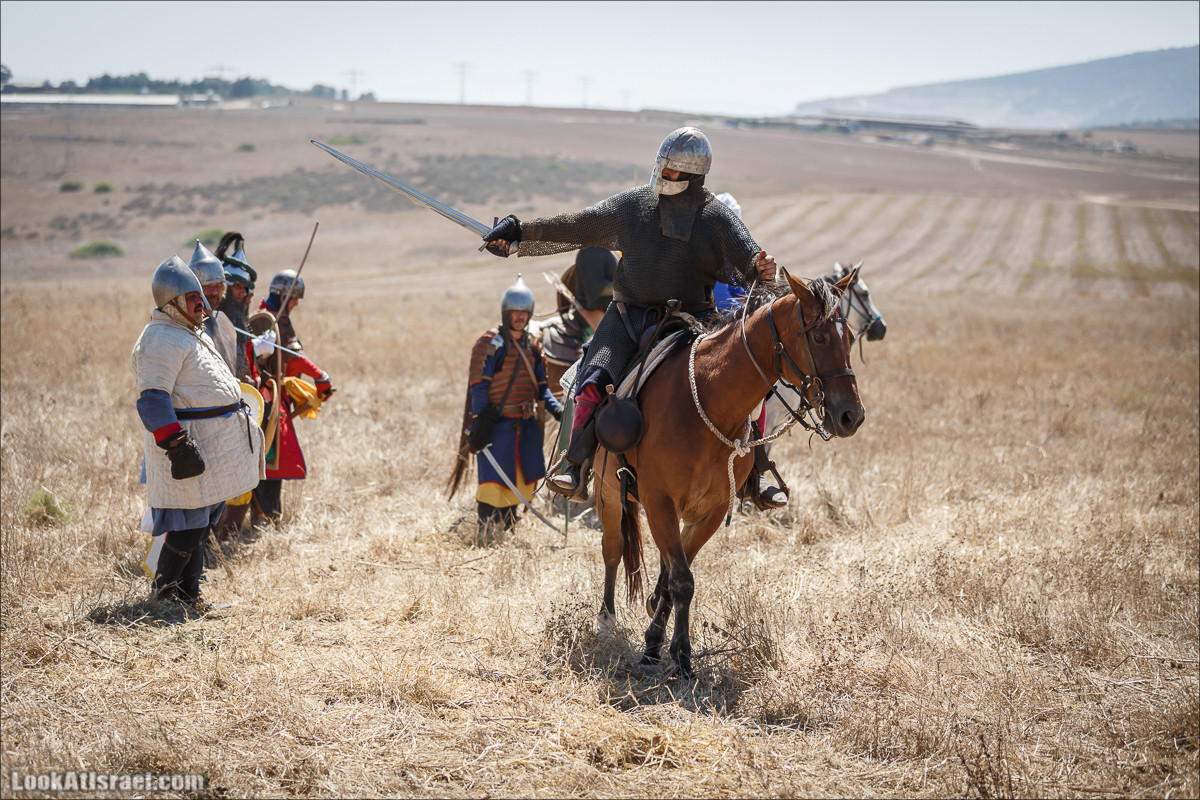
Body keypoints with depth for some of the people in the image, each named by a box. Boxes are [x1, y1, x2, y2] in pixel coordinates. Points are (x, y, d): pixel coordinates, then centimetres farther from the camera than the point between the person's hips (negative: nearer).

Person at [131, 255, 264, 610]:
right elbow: (152, 399, -23)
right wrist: (176, 445, -29)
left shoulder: (194, 334, 19)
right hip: (191, 441, -11)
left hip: (214, 443, 11)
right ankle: (166, 591, 3)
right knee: (189, 521, -8)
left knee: (204, 517, 15)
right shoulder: (161, 340, -15)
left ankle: (188, 588, 24)